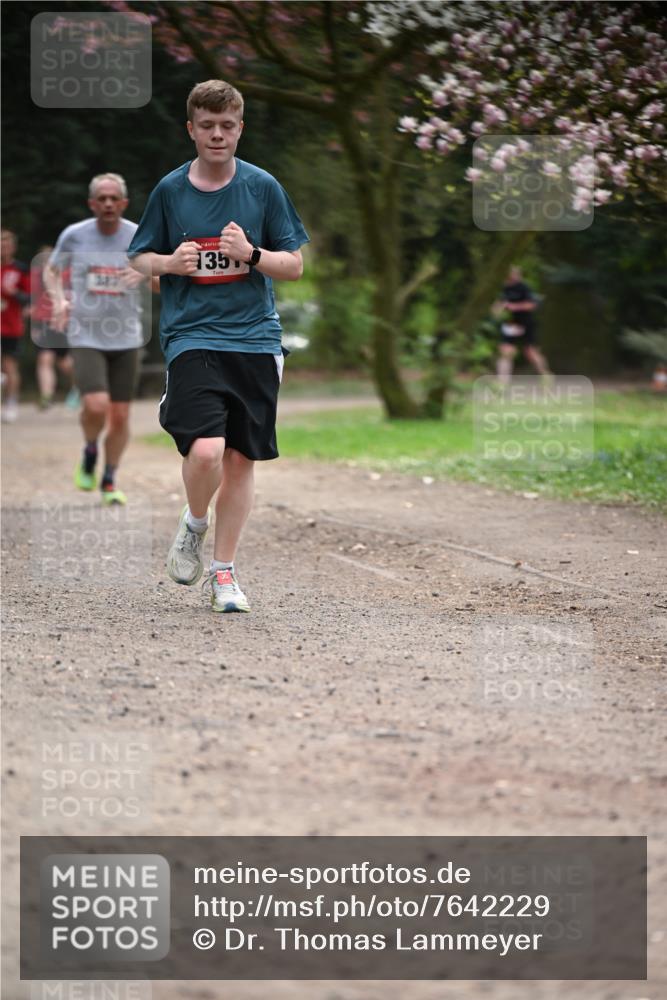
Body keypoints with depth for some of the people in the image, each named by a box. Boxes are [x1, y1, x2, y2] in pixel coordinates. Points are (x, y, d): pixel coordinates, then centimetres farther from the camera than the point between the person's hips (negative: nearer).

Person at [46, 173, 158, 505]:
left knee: (120, 416, 4)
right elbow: (51, 270, 14)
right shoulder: (74, 235, -3)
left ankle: (109, 482, 22)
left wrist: (146, 272, -21)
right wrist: (58, 300, -6)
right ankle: (89, 452, 12)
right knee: (96, 406, -20)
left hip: (126, 339, 2)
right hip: (86, 337, -2)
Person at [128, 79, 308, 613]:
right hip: (191, 338, -2)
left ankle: (224, 572, 19)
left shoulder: (263, 187, 3)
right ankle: (194, 524, 12)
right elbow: (140, 259, 13)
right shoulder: (170, 190, 3)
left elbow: (295, 265, 6)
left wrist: (251, 254, -13)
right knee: (205, 449, -20)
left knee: (242, 459, 4)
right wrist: (171, 262, -9)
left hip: (255, 338, 2)